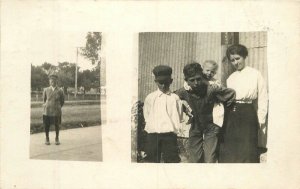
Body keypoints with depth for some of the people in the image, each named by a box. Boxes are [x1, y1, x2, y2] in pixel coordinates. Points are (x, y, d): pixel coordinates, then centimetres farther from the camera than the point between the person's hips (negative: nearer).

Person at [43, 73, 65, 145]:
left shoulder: (60, 91, -2)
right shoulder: (46, 90, 2)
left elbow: (62, 101, 11)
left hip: (56, 111, -1)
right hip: (47, 111, 1)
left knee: (57, 125, 5)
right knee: (47, 125, 4)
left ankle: (57, 139, 21)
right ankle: (47, 139, 19)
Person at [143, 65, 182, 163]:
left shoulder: (175, 98, 3)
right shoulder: (150, 98, 3)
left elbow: (178, 116, 5)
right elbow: (146, 115, 8)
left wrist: (174, 127, -3)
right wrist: (151, 126, 1)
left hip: (170, 133, 0)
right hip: (153, 133, 0)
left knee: (171, 159, 3)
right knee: (153, 159, 7)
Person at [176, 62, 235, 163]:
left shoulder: (212, 89, -23)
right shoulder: (184, 92, -13)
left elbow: (231, 94, -11)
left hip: (211, 128, -3)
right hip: (195, 127, 3)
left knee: (209, 160, -8)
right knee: (194, 160, 7)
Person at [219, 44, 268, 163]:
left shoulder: (255, 74, 1)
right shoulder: (230, 78, 15)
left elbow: (263, 98, -1)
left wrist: (261, 119, -6)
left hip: (247, 113, -4)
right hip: (231, 114, 4)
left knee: (247, 150, -3)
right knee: (229, 151, 4)